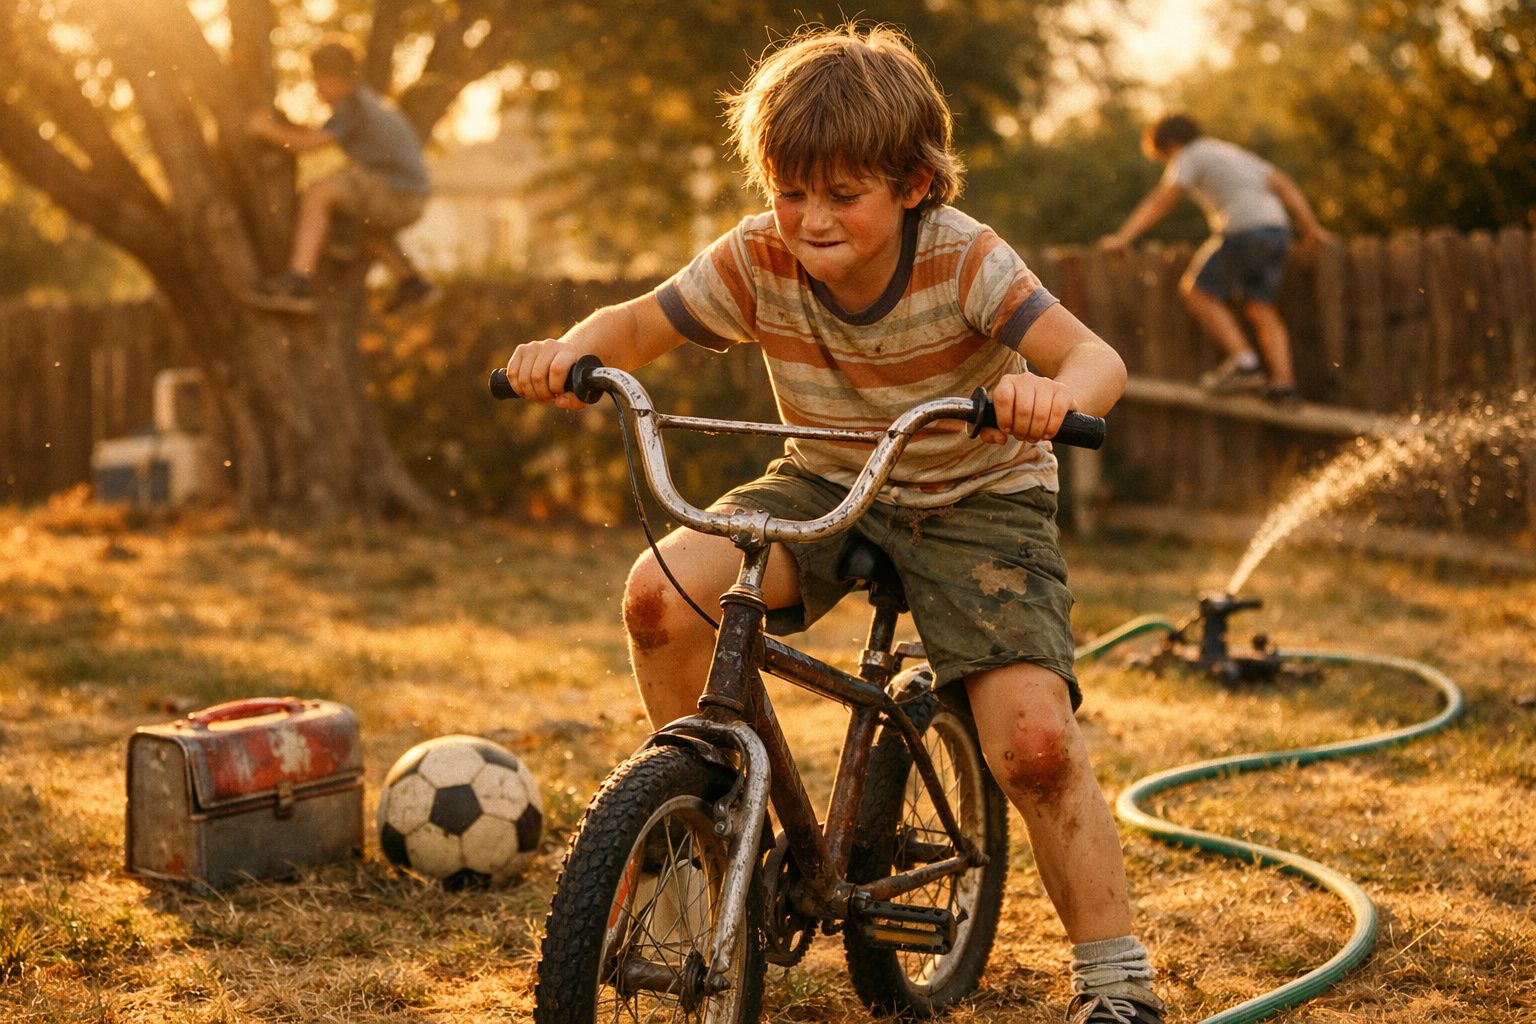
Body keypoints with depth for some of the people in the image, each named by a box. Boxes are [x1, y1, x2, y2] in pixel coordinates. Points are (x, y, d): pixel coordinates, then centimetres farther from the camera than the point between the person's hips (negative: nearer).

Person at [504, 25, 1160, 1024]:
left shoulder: (963, 259, -24)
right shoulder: (758, 261, -15)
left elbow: (1098, 358, -32)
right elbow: (638, 325, -5)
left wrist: (1052, 391, -57)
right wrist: (572, 349, -29)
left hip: (976, 501, -3)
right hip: (828, 486, 3)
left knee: (1036, 743, -22)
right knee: (663, 592, -23)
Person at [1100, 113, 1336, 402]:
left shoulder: (1190, 156, 5)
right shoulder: (1232, 153, 29)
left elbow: (1159, 201, -8)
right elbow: (1284, 185, 25)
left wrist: (1123, 237, -14)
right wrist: (1311, 226, 24)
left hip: (1243, 230, -8)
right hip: (1276, 228, 8)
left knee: (1197, 291, 3)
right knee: (1260, 309, 10)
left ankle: (1243, 360, -8)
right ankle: (1282, 380, -1)